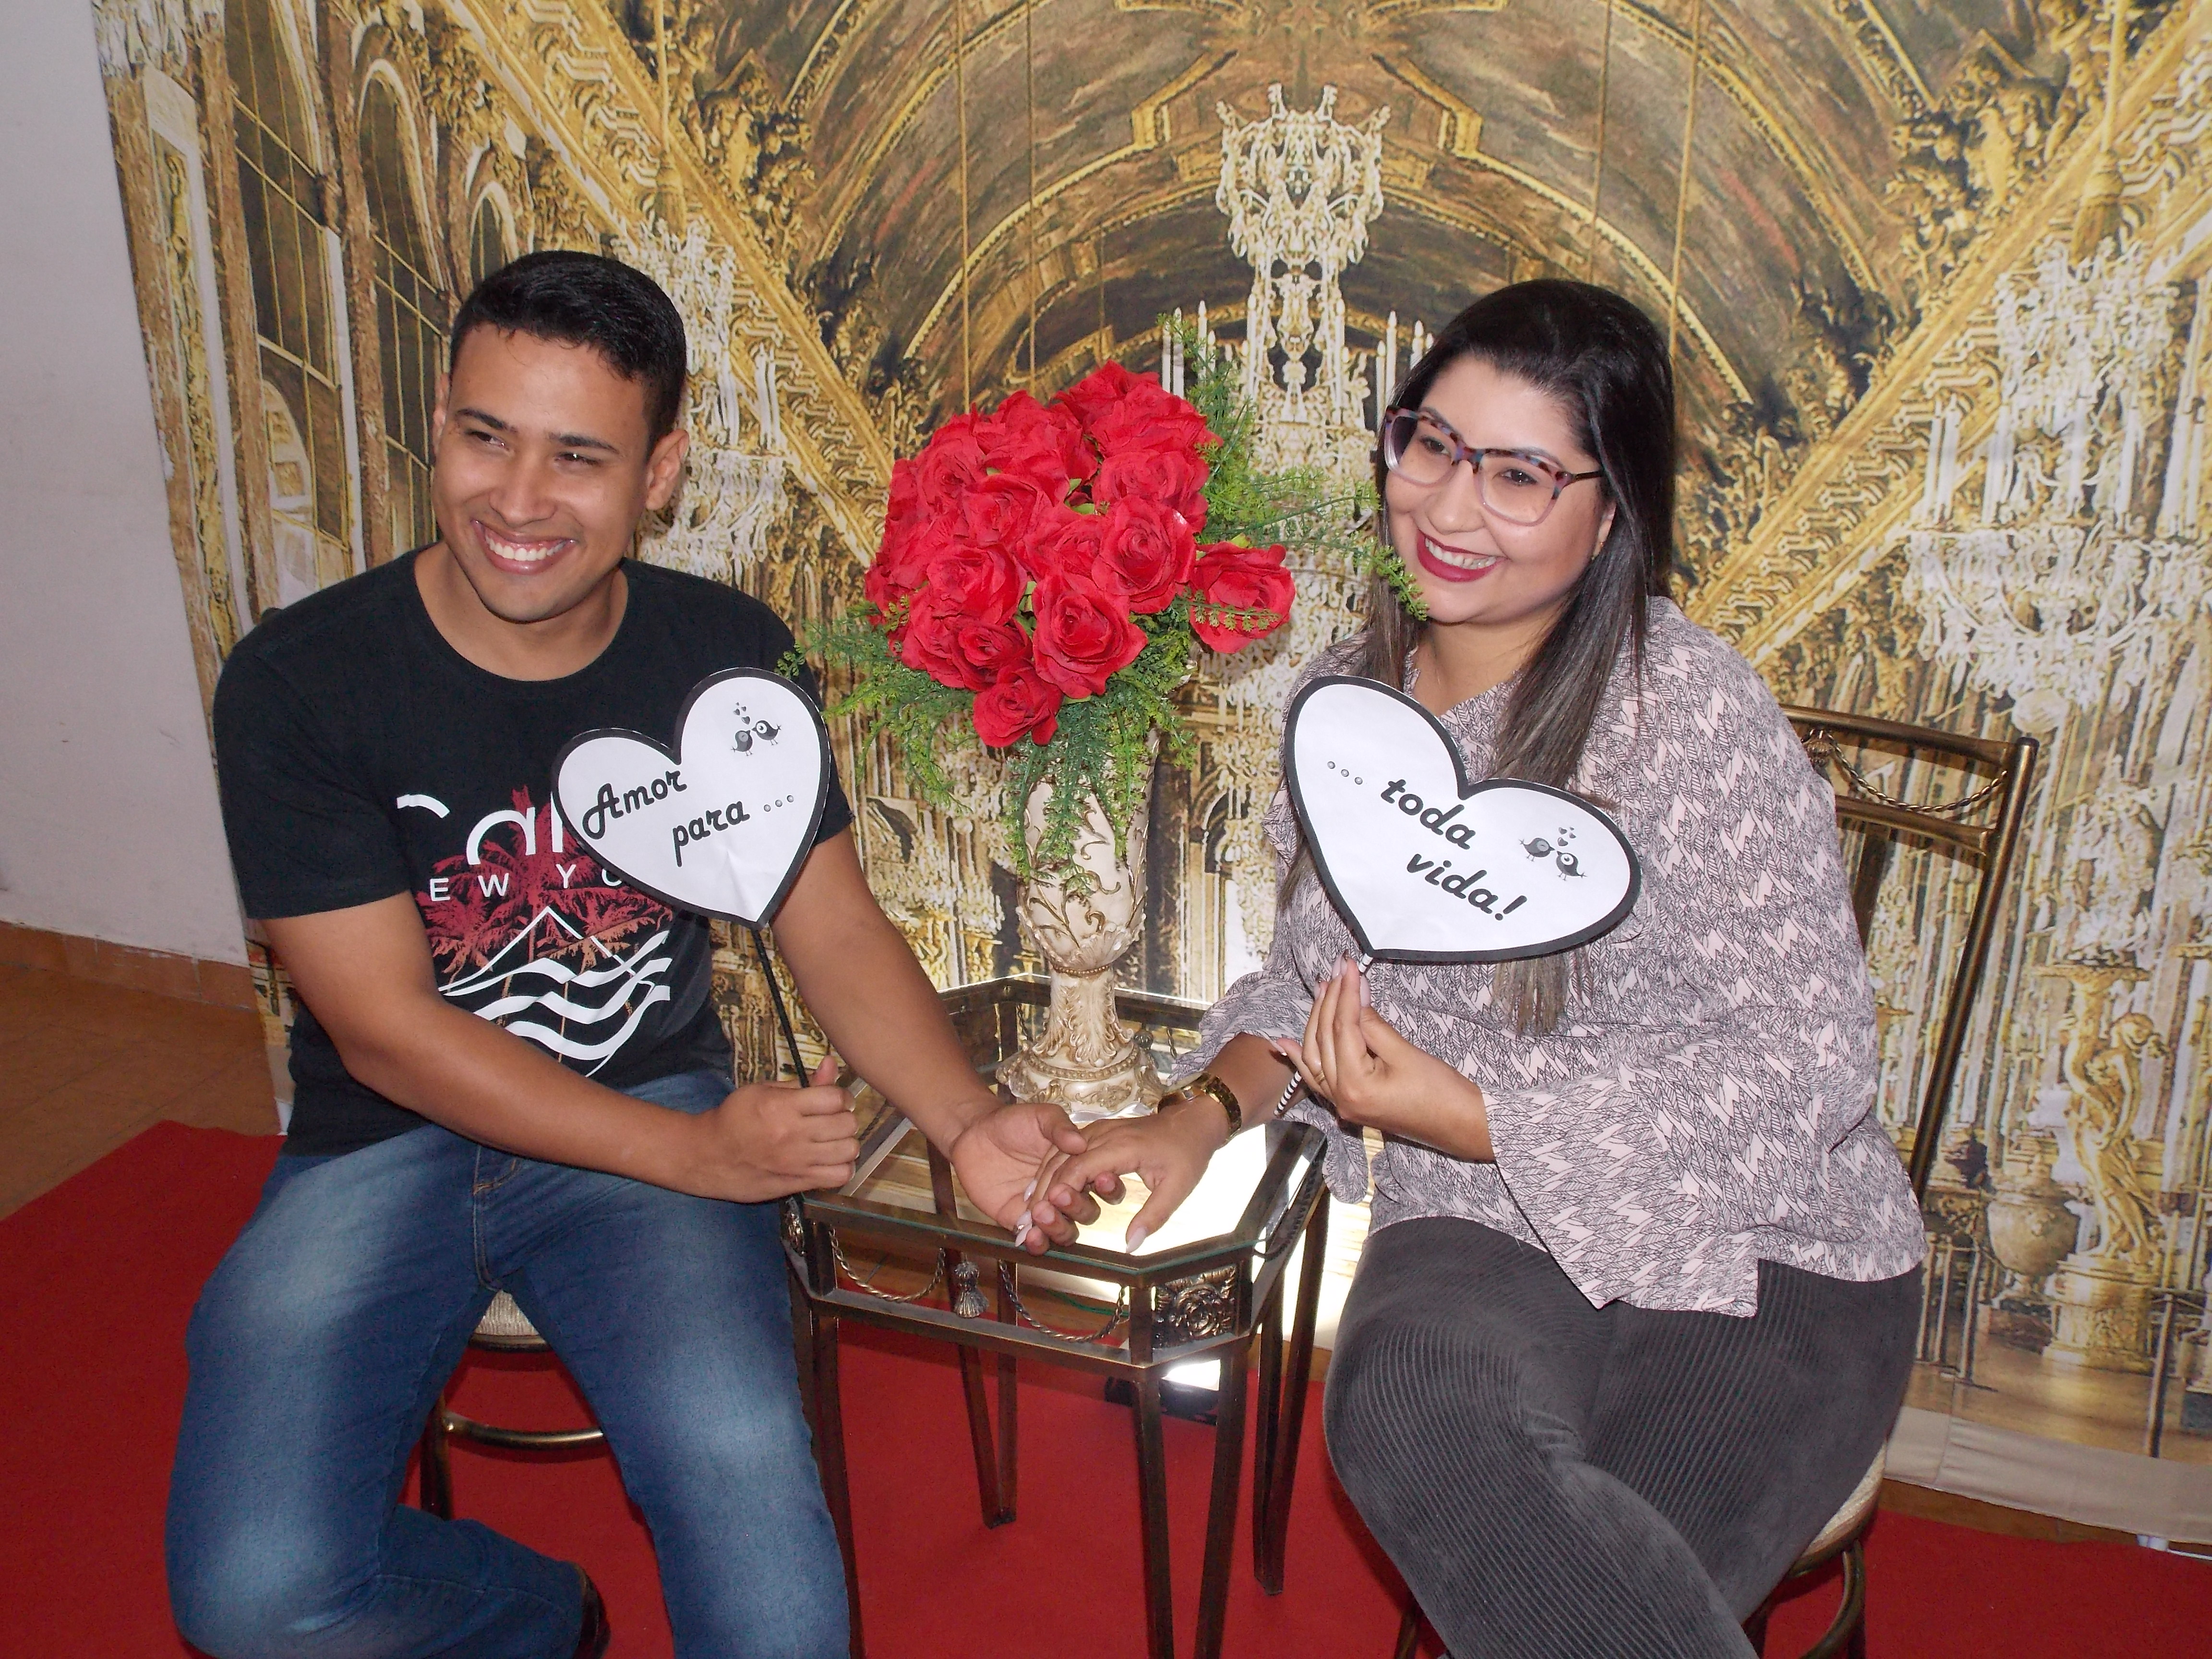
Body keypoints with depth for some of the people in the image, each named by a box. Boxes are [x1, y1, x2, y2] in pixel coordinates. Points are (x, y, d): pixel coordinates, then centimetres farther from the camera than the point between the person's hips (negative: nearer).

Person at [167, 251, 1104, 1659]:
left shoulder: (727, 658, -4)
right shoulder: (299, 684, -12)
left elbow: (836, 928, 0)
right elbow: (387, 1030, -13)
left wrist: (968, 1122, -19)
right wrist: (695, 1152, -18)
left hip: (654, 1113, 0)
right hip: (386, 1142, 0)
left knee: (744, 1476, -28)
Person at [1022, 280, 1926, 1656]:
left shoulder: (1687, 705, -13)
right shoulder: (1351, 696, 6)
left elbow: (1805, 1056, -15)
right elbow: (1315, 969, 19)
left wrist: (1464, 1112, -20)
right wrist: (1207, 1112, -1)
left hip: (1755, 1247, -3)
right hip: (1482, 1232, 4)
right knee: (1408, 1408, -32)